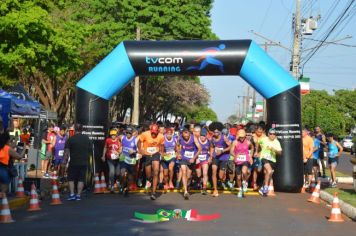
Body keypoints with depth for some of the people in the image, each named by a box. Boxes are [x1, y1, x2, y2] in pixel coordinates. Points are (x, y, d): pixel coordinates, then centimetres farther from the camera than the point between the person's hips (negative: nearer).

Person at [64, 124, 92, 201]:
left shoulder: (71, 139, -7)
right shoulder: (87, 138, 5)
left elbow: (66, 151, -9)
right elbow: (90, 150, 12)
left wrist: (65, 160, -2)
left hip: (73, 162, -3)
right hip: (84, 162, 3)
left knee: (71, 178, 8)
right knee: (81, 179, 7)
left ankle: (72, 194, -1)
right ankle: (78, 195, 6)